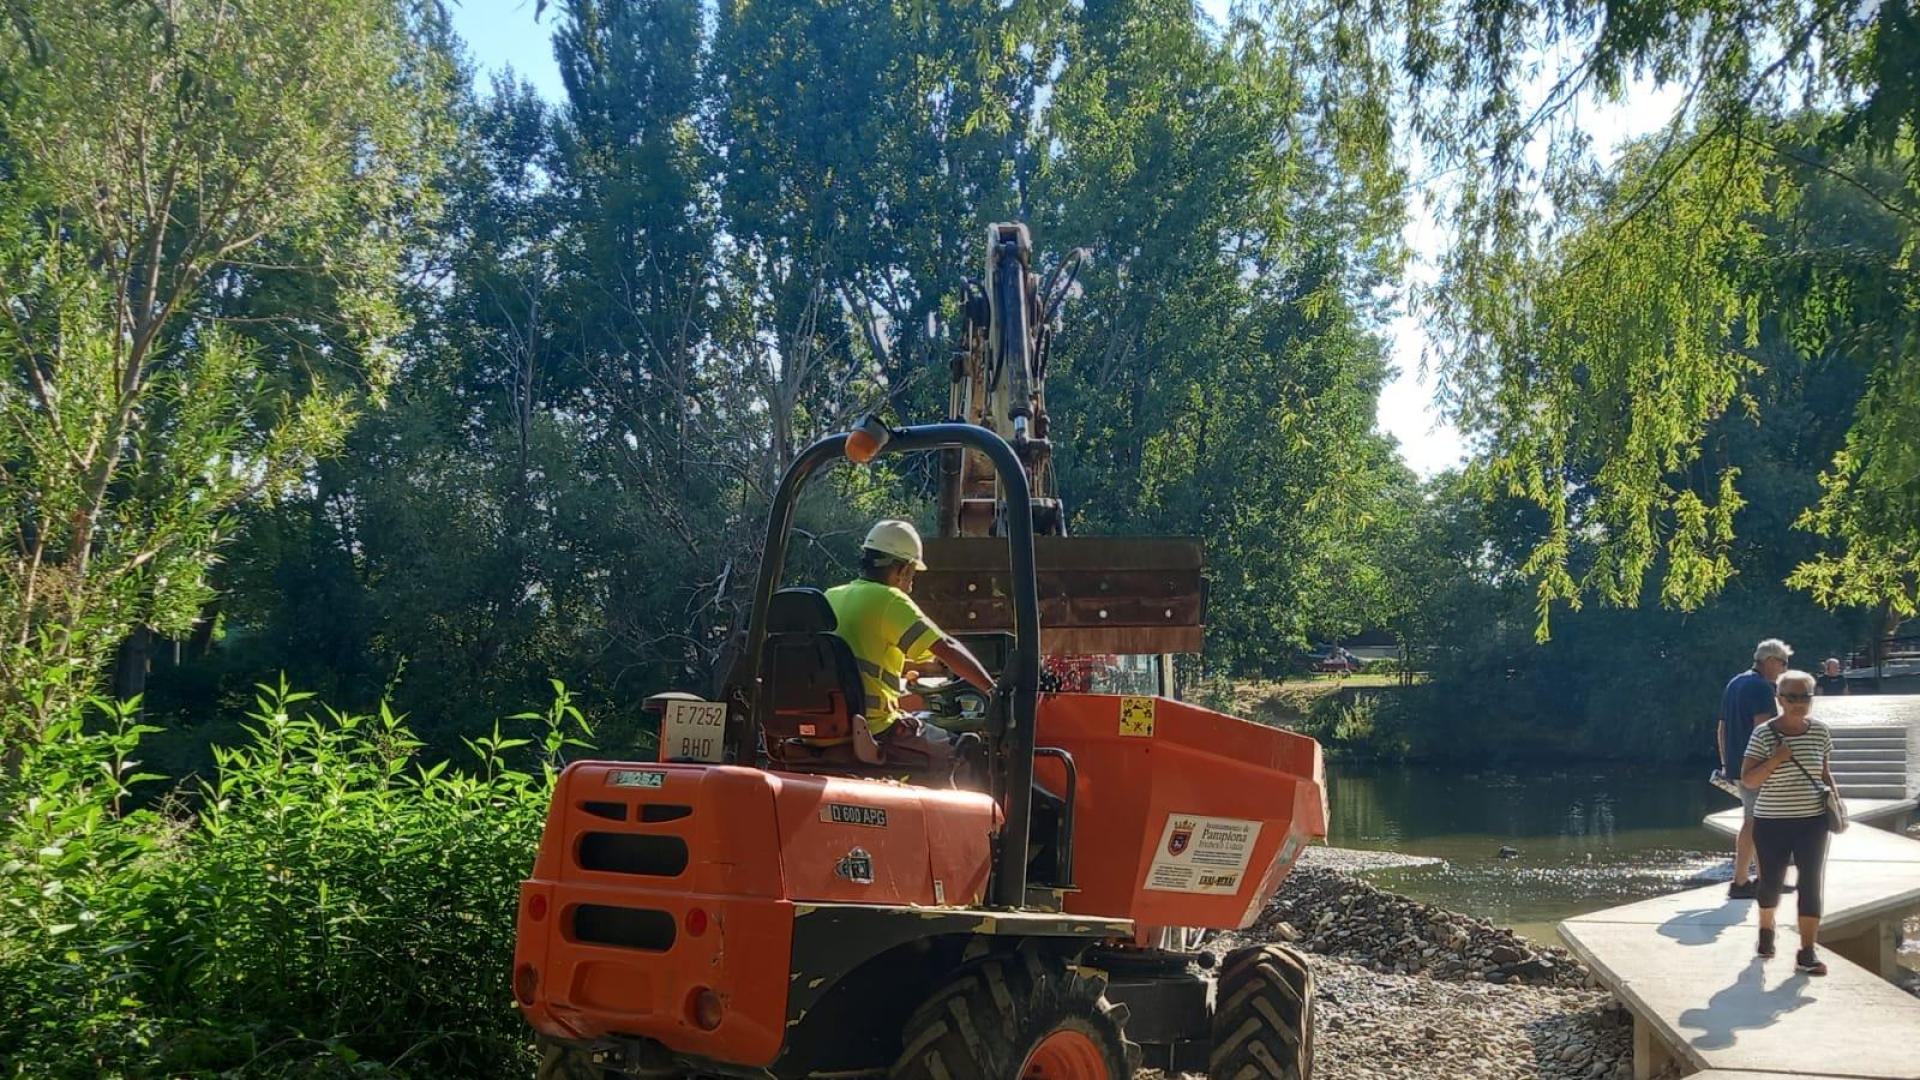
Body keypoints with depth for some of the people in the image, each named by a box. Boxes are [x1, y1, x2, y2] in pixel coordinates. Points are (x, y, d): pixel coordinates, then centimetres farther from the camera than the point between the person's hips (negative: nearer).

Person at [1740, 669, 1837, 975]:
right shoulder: (1763, 734, -10)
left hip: (1812, 821, 2)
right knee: (1772, 880, 10)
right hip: (1772, 822, -2)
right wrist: (1775, 760, -23)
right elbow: (1748, 780, -10)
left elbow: (1825, 773, 14)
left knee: (1812, 883, -4)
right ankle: (1766, 928, 40)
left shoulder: (1820, 731, 0)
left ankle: (1807, 951, -1)